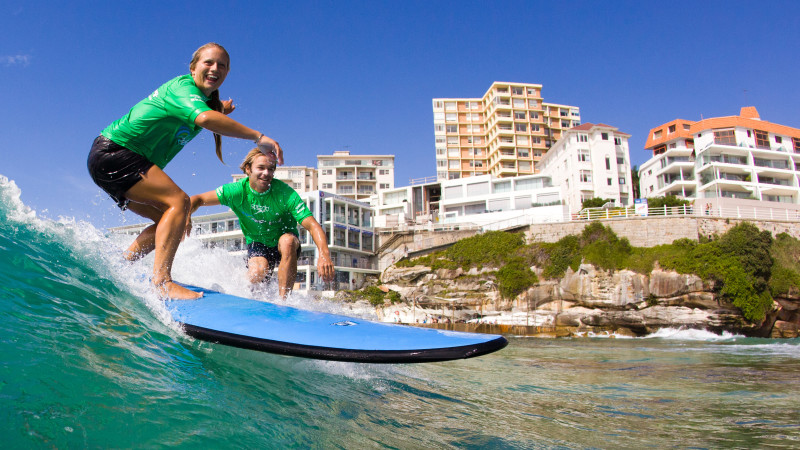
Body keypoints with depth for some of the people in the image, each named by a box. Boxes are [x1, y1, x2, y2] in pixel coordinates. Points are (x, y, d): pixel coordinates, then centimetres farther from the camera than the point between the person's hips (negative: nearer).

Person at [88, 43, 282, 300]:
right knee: (179, 202, -23)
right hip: (112, 152, -10)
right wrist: (257, 137, -39)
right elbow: (205, 118, -37)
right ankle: (162, 281, -30)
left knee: (170, 220, 7)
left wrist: (219, 112, 14)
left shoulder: (205, 99, 13)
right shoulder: (183, 86, -16)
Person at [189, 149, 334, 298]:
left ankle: (283, 300, -29)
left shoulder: (285, 193, -23)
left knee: (288, 240, -36)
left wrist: (324, 254, -48)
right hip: (257, 243, 1)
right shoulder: (237, 191, -17)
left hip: (285, 243, -1)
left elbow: (312, 225, -31)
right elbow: (198, 199, -7)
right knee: (256, 274, -29)